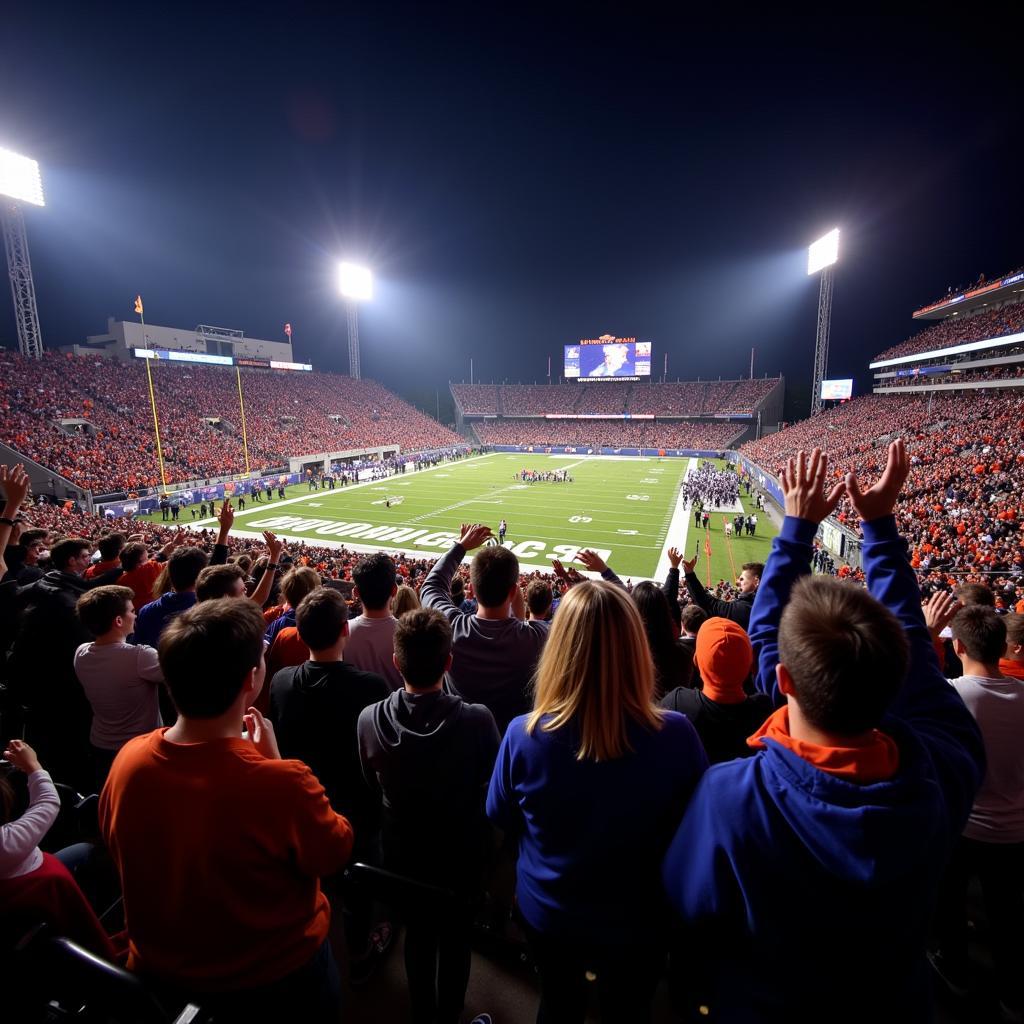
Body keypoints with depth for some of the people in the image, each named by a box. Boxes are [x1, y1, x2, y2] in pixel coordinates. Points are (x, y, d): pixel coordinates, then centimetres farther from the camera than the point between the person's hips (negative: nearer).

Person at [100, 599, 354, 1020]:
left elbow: (117, 848, 0)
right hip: (273, 982, -4)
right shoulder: (283, 784, -38)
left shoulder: (128, 759, -21)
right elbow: (336, 854, -18)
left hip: (157, 974, 4)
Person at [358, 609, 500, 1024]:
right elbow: (493, 785, -14)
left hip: (403, 846, 2)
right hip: (462, 848, -2)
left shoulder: (369, 719, -27)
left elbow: (374, 787, -7)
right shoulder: (478, 719, -34)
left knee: (417, 932, 28)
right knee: (456, 936, 25)